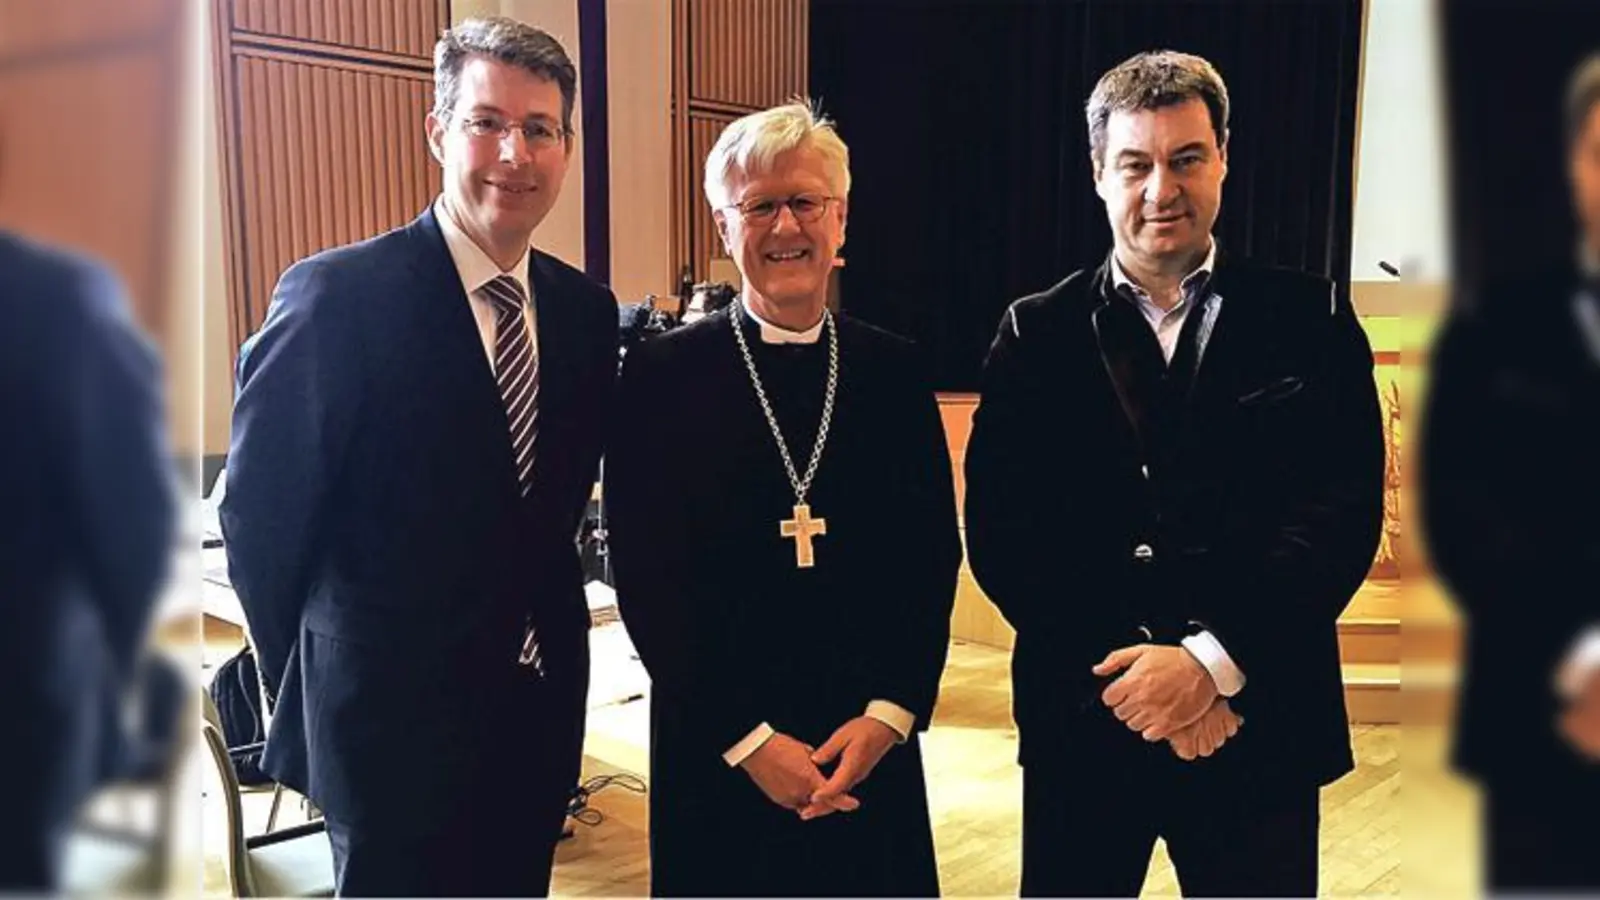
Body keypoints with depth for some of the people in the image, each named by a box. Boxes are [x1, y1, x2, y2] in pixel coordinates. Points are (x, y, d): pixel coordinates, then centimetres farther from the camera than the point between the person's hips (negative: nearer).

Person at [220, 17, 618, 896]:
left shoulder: (587, 309, 2)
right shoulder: (337, 294, -15)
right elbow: (261, 516, -9)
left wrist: (546, 618, 9)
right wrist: (319, 681, -1)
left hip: (541, 704, 6)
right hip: (396, 716, -5)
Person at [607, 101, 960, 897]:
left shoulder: (892, 370, 3)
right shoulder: (662, 374, -5)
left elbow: (931, 556, 3)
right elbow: (647, 581, -8)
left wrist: (889, 714, -6)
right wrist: (747, 738, -10)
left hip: (871, 747, 2)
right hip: (718, 755, -2)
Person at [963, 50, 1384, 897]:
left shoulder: (1310, 319, 2)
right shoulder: (1037, 334, 2)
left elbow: (1344, 512, -6)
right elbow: (1001, 533, -4)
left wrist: (1212, 660, -16)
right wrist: (1130, 669, -13)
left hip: (1257, 720, 0)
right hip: (1083, 720, 1)